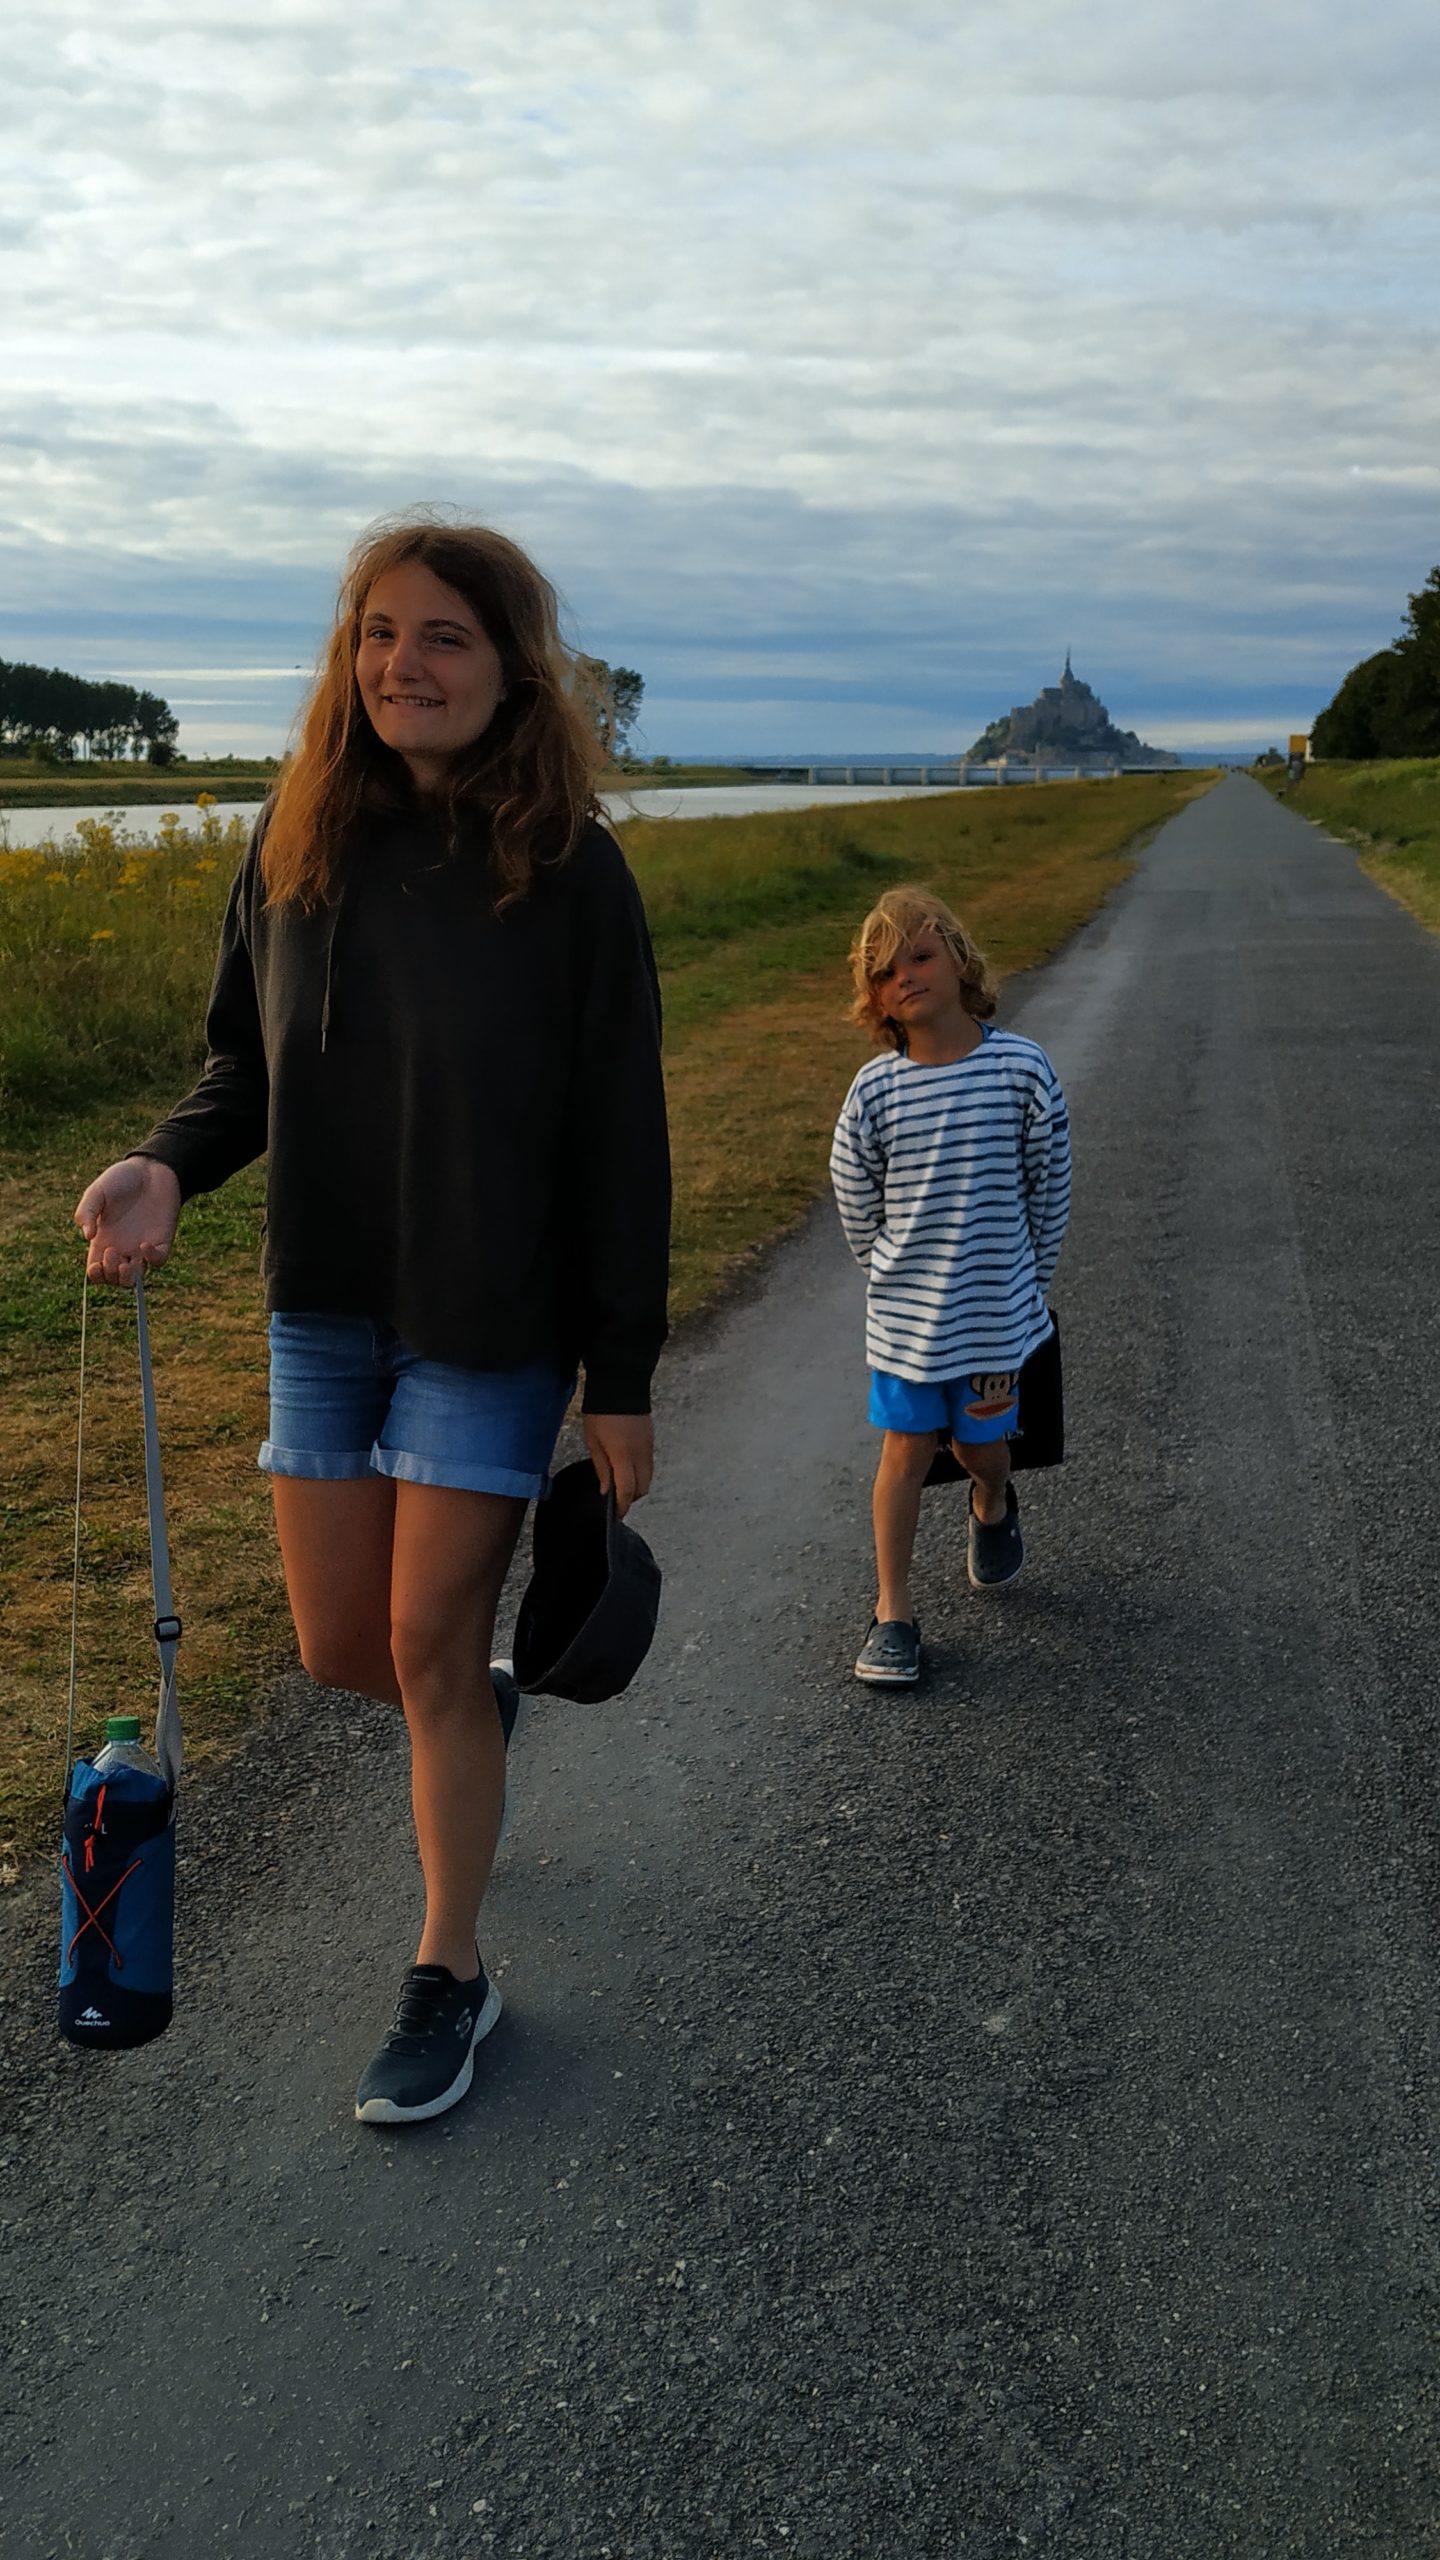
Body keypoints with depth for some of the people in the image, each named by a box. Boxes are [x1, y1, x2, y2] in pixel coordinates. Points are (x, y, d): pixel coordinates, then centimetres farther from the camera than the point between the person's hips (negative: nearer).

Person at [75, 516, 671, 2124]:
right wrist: (168, 1167, -14)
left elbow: (619, 1144, -9)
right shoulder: (299, 840, -1)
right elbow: (245, 1063, 8)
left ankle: (449, 1978, 24)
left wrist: (622, 1383, -8)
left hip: (492, 1323, -4)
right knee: (340, 1652, 11)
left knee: (431, 1651, 2)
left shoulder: (569, 872, -12)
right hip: (323, 1307, 4)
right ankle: (480, 1709, 48)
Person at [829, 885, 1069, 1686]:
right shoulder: (875, 1089, -10)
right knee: (907, 1451, 4)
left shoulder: (1021, 1069, -11)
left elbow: (1050, 1187, 0)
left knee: (981, 1444, 14)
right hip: (905, 1315, 0)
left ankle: (993, 1506, 50)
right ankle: (893, 1611, 16)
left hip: (997, 1311, 0)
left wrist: (1029, 1286, 7)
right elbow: (856, 1201, 4)